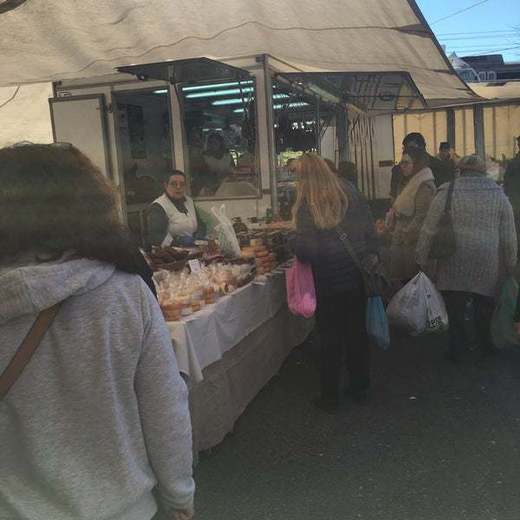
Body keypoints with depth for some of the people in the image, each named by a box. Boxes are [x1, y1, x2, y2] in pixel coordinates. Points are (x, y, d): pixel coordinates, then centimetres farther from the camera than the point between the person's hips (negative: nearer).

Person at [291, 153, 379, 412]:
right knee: (357, 331, 16)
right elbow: (370, 231, 2)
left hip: (328, 280, -4)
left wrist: (293, 242, 0)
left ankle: (331, 395, 17)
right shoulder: (350, 193, 1)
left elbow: (306, 249, -19)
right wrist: (370, 255, 12)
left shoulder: (306, 205, -15)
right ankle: (359, 385, 30)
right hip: (357, 274, 5)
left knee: (331, 337, 7)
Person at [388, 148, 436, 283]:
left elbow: (421, 217, -19)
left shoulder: (425, 186, -14)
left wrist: (406, 236, -16)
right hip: (402, 242, 9)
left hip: (413, 244, -9)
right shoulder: (413, 183, 17)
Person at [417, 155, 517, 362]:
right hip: (488, 267, 2)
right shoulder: (499, 195, 3)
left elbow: (429, 231, -5)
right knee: (485, 311, 18)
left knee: (455, 313, 10)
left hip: (453, 267, -2)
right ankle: (486, 347, 31)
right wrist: (511, 265, 14)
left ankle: (456, 350, 20)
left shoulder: (446, 193, -3)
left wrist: (421, 259, 4)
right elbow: (509, 237, 4)